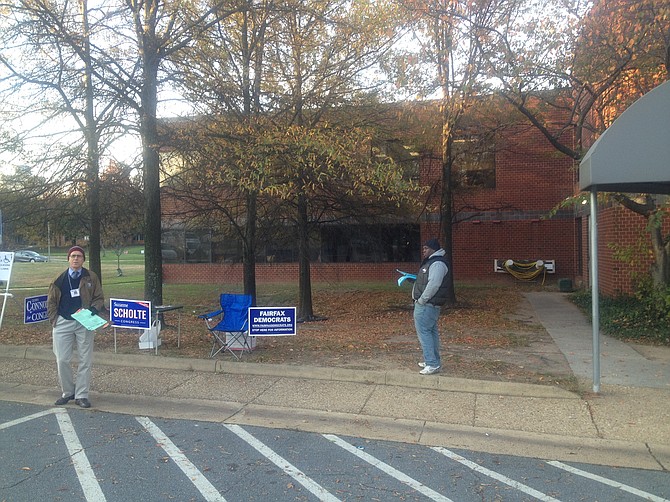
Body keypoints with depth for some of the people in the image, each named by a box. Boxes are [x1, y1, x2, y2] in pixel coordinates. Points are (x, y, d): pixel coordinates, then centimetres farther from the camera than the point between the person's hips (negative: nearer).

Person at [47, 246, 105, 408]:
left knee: (85, 360, 2)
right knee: (62, 360, 2)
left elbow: (99, 298, 7)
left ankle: (81, 395, 11)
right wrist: (54, 320, 1)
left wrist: (93, 309, -12)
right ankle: (67, 392, 20)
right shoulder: (59, 279, 5)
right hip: (63, 324, 1)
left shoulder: (91, 278, 2)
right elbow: (51, 302, 11)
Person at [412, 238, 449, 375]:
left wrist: (421, 300, -20)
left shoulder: (437, 263, -17)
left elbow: (433, 285, -26)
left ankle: (432, 364, -9)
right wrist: (413, 279, 11)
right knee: (431, 331, 15)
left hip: (427, 305, -11)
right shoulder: (431, 261, 17)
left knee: (423, 331, -10)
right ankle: (433, 361, 23)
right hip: (428, 304, 11)